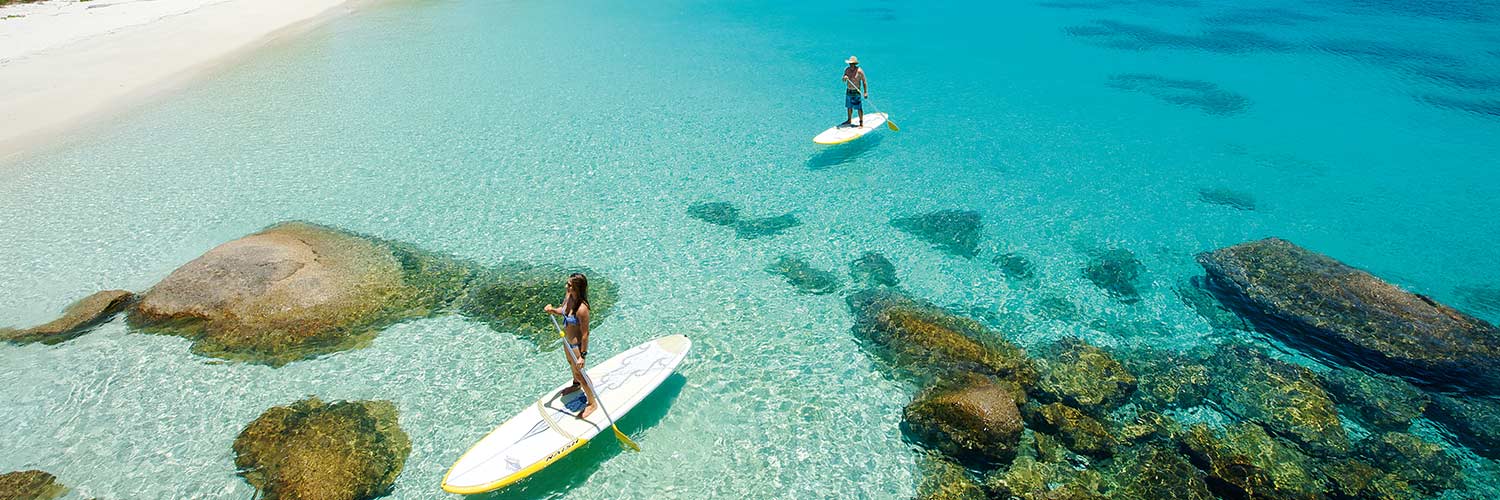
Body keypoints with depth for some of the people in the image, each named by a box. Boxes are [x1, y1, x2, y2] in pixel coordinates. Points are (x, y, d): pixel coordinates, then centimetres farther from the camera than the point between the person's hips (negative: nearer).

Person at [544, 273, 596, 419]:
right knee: (570, 363, 33)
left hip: (577, 345, -9)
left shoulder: (582, 309, -36)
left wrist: (582, 356, -25)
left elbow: (585, 334, -29)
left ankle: (592, 403, 30)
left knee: (579, 372, 9)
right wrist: (553, 310, -13)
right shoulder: (568, 296, -12)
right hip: (567, 341, 9)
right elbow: (563, 311, 9)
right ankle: (576, 385, 63)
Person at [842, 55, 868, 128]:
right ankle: (849, 120, 32)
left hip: (856, 92, -6)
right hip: (848, 91, 6)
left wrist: (865, 92, -15)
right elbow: (843, 80, 4)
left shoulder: (859, 71, -13)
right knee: (849, 107, 17)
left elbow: (864, 82, -10)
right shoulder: (847, 70, 2)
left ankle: (861, 122, 3)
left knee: (859, 108, -3)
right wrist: (845, 78, -21)